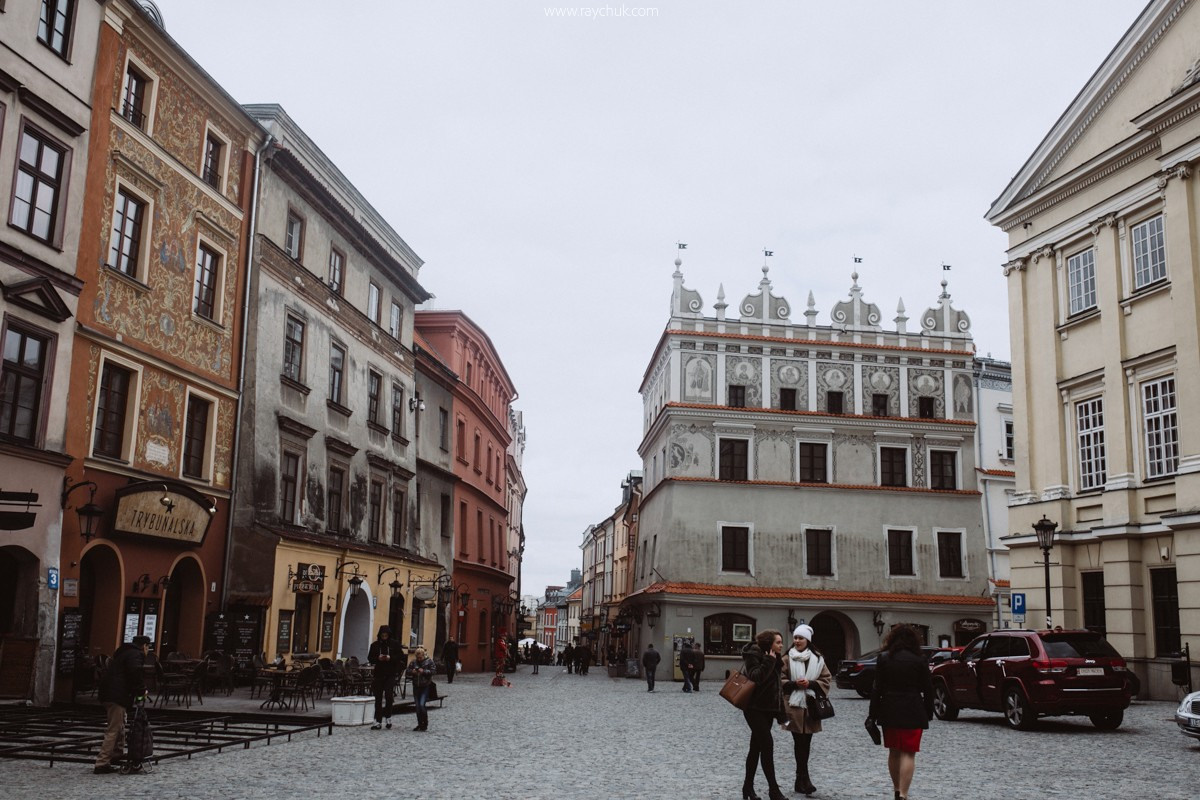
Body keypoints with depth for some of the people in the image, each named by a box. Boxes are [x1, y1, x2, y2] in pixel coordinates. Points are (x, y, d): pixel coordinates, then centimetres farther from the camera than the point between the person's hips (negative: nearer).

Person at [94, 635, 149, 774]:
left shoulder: (124, 652, 24)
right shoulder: (136, 654, -7)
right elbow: (136, 674, -21)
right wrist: (142, 691, -8)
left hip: (108, 693, 10)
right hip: (117, 695, -10)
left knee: (120, 727, 23)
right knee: (114, 730, -8)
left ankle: (118, 754, 31)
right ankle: (101, 764, -9)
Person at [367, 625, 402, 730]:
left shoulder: (395, 644, 1)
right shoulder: (375, 645, 5)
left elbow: (401, 657, 1)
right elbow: (370, 658, 6)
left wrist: (391, 658, -15)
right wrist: (378, 658, -13)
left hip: (390, 675, -2)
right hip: (378, 674, 2)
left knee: (389, 696, -11)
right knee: (378, 698, 4)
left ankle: (388, 718, 10)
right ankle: (378, 722, 10)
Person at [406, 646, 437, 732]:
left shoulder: (429, 661, -5)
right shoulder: (414, 662, 5)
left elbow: (433, 671, -10)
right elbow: (408, 671, 11)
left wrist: (424, 671, -20)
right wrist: (412, 672, -10)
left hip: (425, 686, -4)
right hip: (416, 686, 4)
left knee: (422, 705, -13)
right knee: (417, 707, 7)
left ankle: (425, 724, 3)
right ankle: (420, 724, 18)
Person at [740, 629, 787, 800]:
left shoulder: (775, 659, 13)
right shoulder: (754, 655, -12)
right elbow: (755, 678, -26)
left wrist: (781, 713, 16)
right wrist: (769, 662, -22)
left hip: (768, 708, 8)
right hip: (755, 707, -8)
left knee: (756, 747, 11)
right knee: (767, 745, -12)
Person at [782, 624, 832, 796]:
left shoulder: (817, 659, 7)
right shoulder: (787, 658, 3)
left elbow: (827, 679, 7)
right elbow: (780, 680, 3)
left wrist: (811, 684, -8)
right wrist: (794, 684, -14)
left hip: (811, 706, 2)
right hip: (794, 706, -2)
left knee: (805, 743, 7)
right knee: (799, 743, -6)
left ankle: (800, 779, 19)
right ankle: (804, 778, -5)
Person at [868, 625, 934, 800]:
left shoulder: (884, 658, 0)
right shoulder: (919, 660, -2)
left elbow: (877, 688, -2)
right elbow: (927, 689, -1)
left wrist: (873, 714, 1)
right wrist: (928, 712, 8)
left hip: (889, 712, 2)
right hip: (912, 713, -2)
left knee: (894, 752, 17)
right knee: (908, 753, -1)